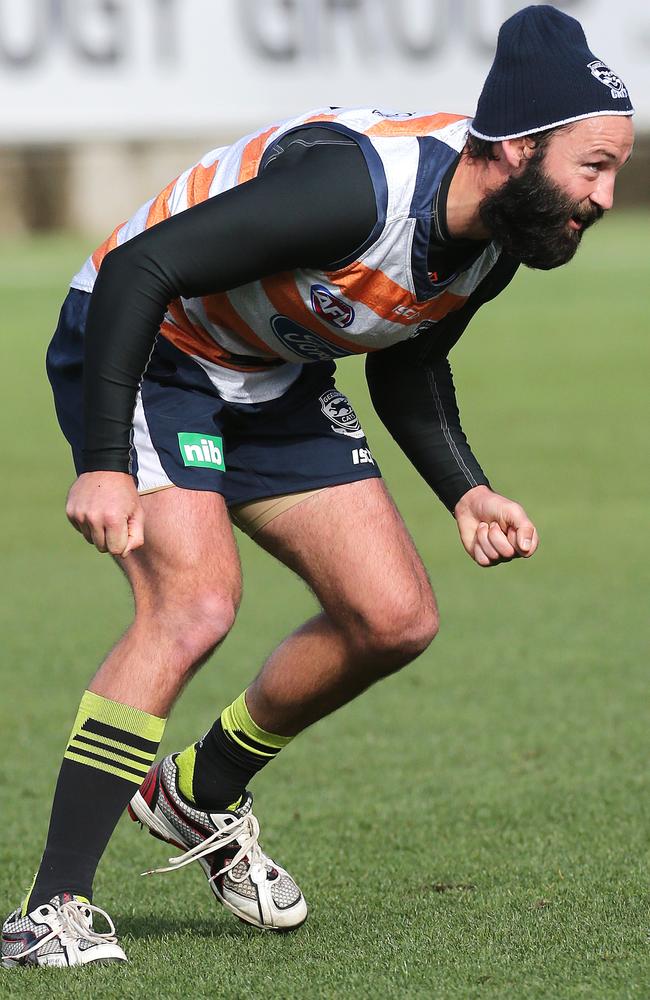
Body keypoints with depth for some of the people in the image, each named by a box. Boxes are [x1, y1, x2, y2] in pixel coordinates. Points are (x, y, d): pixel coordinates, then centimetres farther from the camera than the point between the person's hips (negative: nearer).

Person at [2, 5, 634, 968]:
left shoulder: (499, 238, -8)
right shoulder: (357, 184, -36)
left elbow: (408, 367, 11)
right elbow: (141, 268, -34)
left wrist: (467, 492, -4)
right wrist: (105, 463, -37)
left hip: (277, 381, 8)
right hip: (139, 351, -8)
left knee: (395, 619, 0)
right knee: (195, 602, -27)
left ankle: (202, 792, 24)